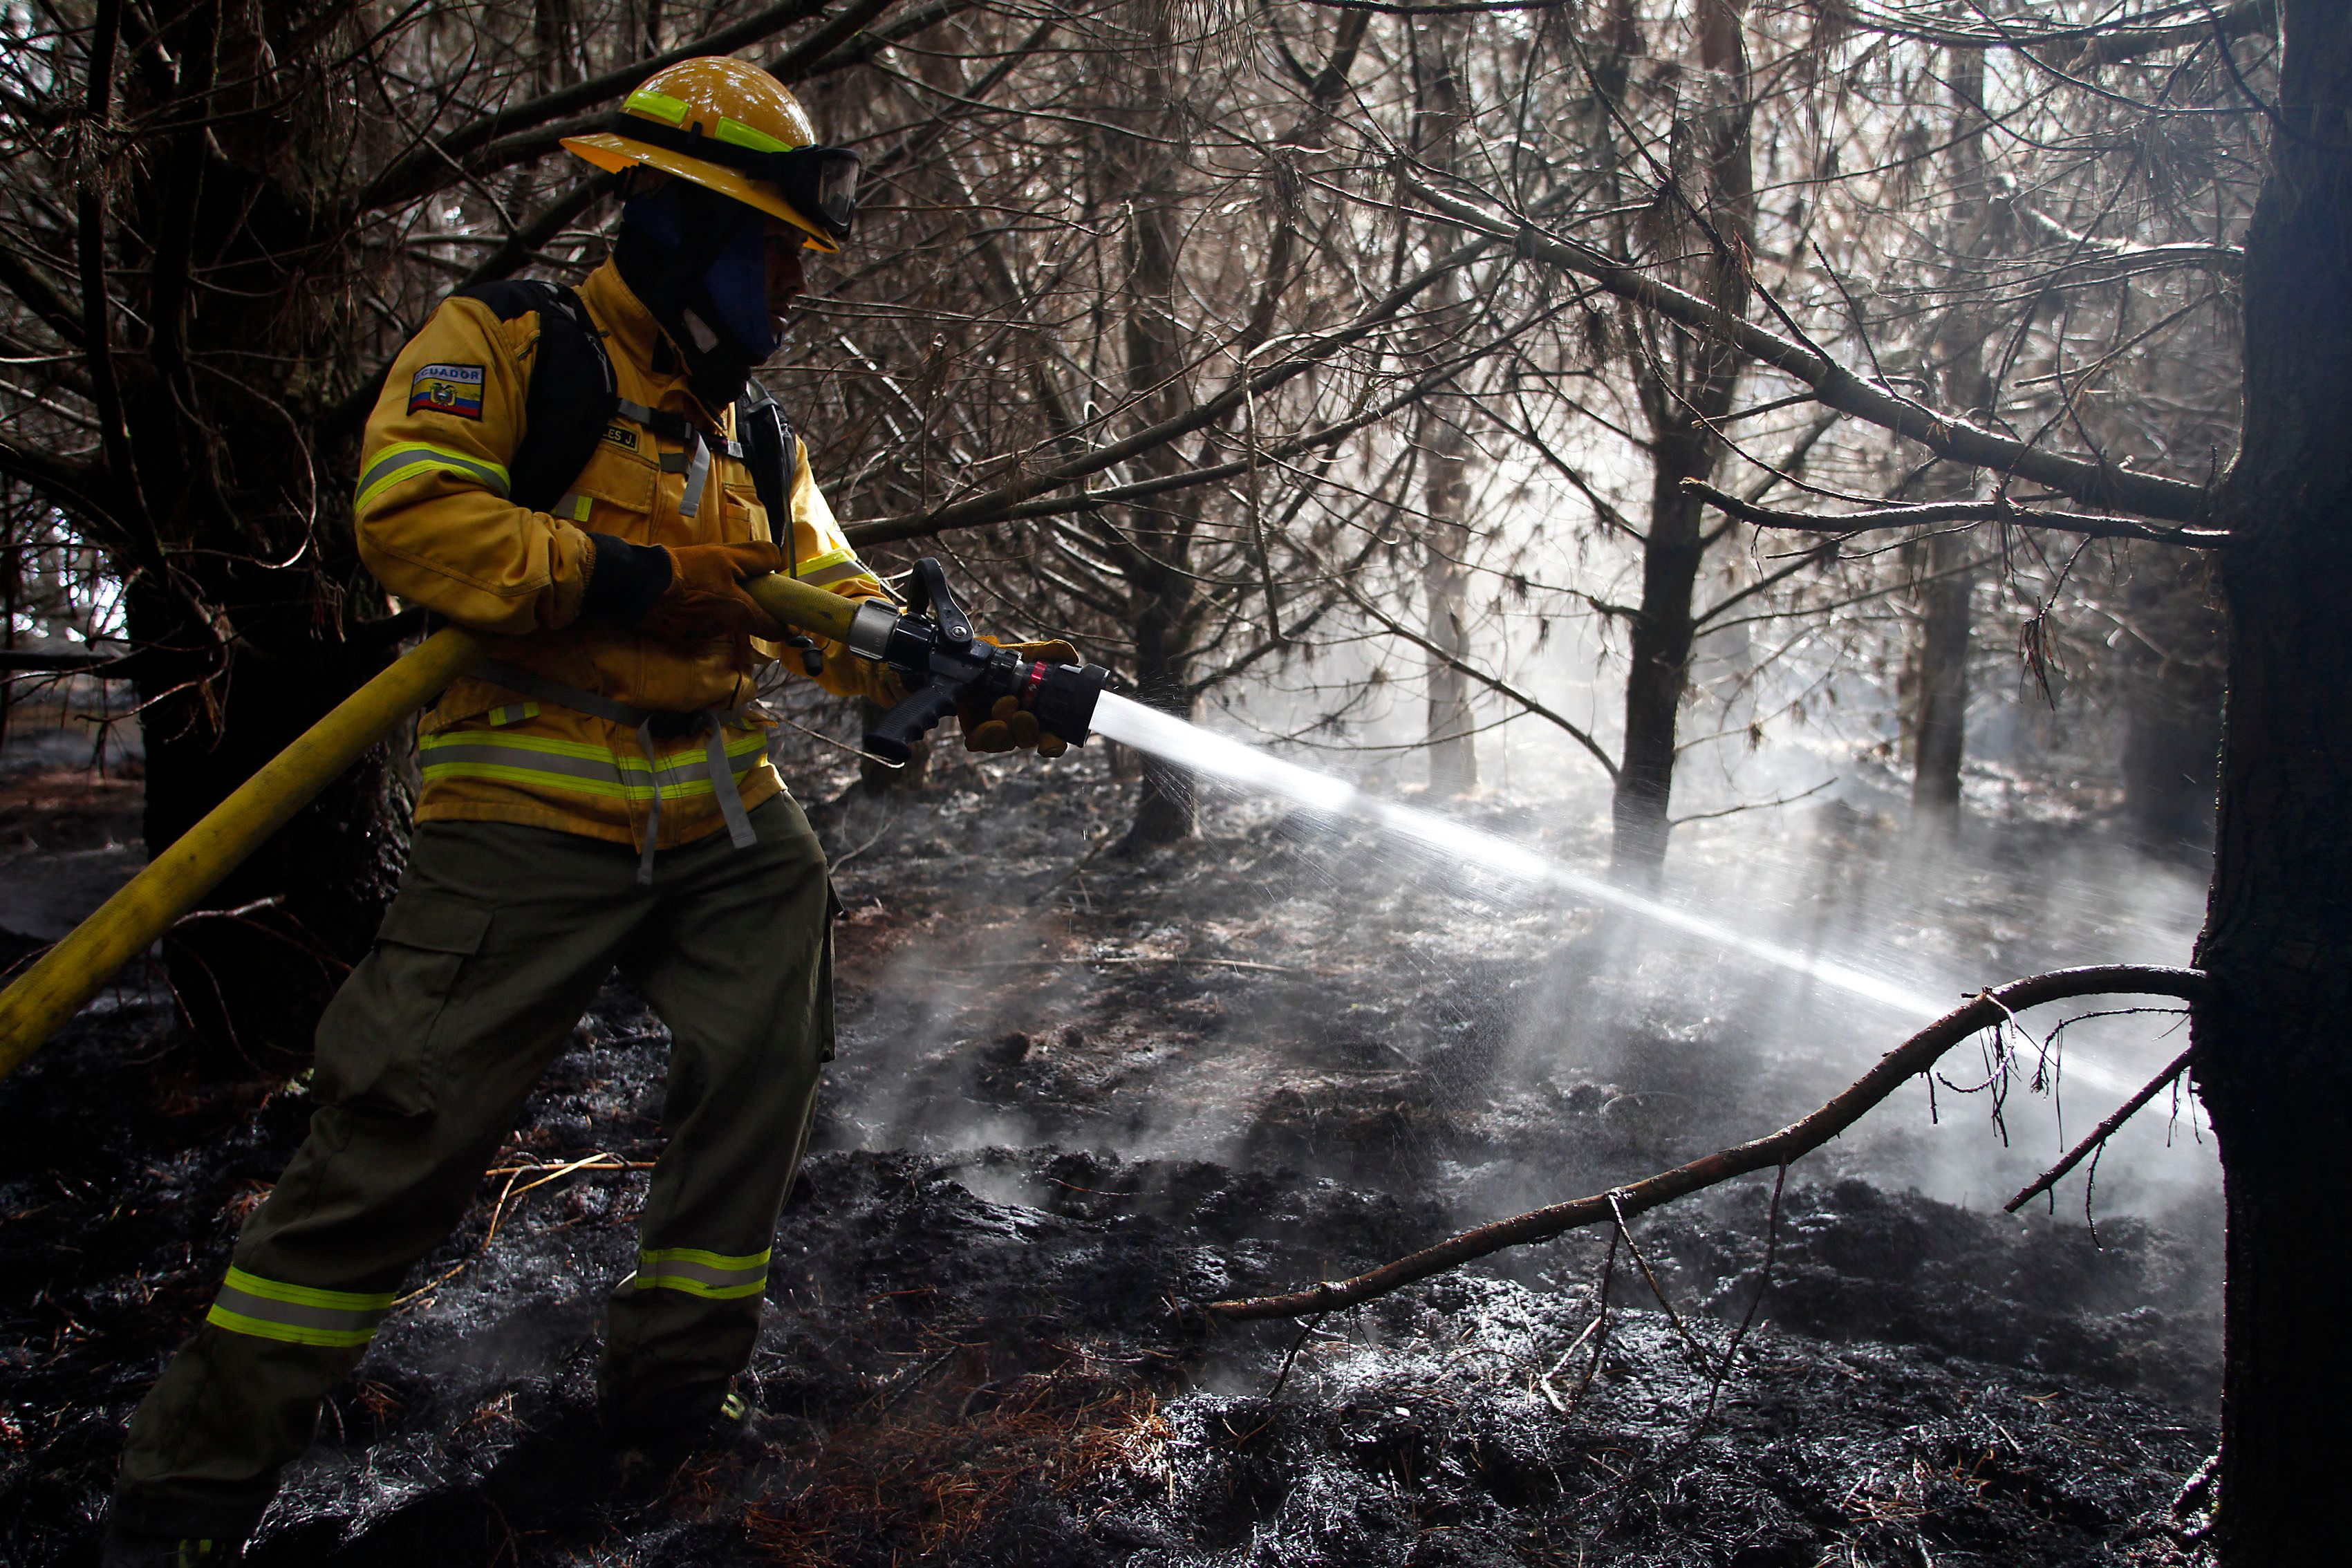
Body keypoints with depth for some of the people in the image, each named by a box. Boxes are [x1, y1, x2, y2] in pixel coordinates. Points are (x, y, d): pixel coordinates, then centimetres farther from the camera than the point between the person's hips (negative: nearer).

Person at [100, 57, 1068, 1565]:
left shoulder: (750, 442, 17)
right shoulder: (510, 344, -1)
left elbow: (847, 617, 10)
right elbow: (407, 510, -15)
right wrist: (620, 581, -20)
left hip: (724, 817, 7)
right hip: (531, 816, -6)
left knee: (763, 1074, 0)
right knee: (407, 1131, -5)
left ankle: (678, 1383, 19)